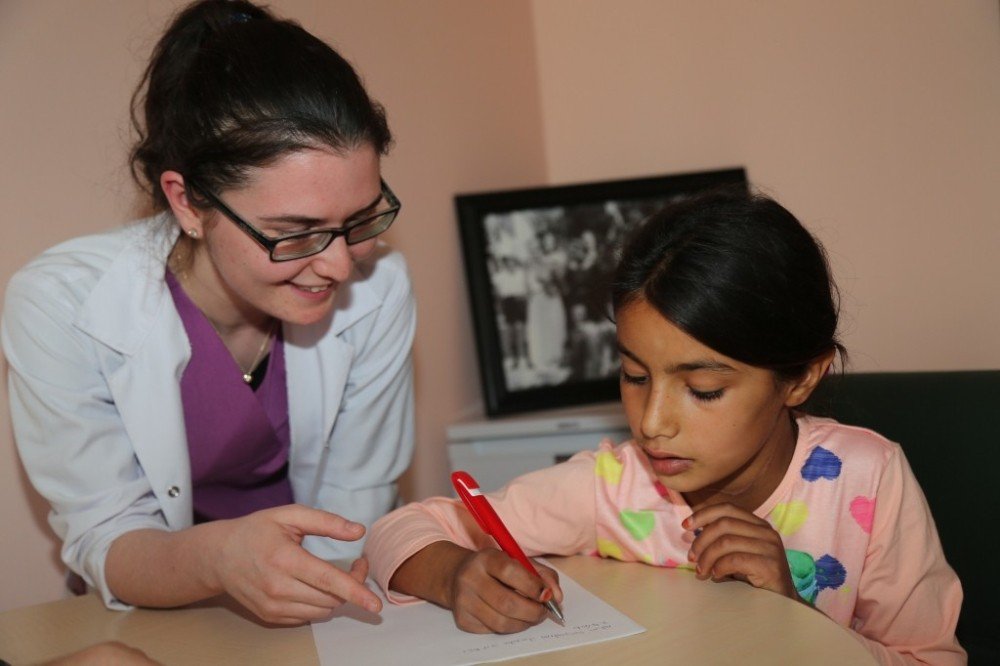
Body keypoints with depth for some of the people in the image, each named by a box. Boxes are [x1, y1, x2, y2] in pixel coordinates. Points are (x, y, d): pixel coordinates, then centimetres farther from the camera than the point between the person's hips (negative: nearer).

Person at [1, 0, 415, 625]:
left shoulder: (376, 289, -17)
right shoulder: (60, 308, -22)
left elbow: (357, 507, -6)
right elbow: (105, 540, -18)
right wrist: (216, 557, -39)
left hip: (321, 622, 2)